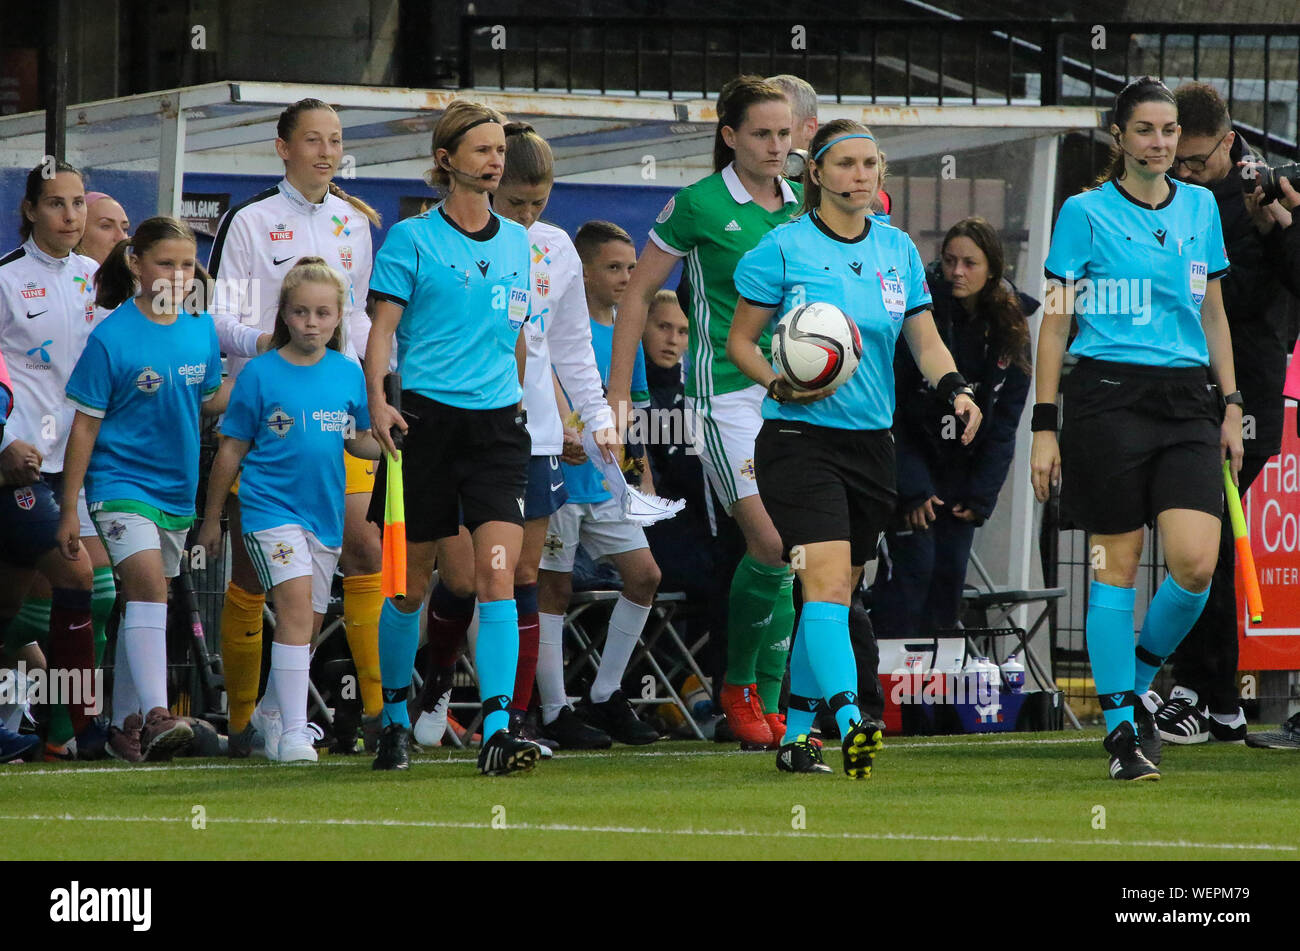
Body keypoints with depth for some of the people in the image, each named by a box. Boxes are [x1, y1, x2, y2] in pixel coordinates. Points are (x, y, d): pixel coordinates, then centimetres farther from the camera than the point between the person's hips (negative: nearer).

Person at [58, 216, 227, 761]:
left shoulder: (201, 330, 4)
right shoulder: (111, 338, -12)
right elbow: (85, 426, -8)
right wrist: (68, 510, -8)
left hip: (176, 487, 6)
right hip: (120, 481, -6)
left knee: (146, 598, 14)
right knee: (147, 583, -22)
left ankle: (125, 720, 24)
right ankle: (155, 715, -31)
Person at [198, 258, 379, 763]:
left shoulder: (348, 374, 5)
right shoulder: (261, 372, -6)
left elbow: (359, 440, 16)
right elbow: (231, 451, 1)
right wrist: (212, 518, 5)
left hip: (324, 511, 5)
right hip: (271, 507, -5)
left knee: (308, 622, 13)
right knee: (296, 603, -20)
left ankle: (271, 711, 36)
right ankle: (293, 732, -22)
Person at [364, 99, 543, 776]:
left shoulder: (515, 242, 13)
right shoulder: (413, 238, -1)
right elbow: (382, 328, -6)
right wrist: (378, 400, -20)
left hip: (496, 423, 3)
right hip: (427, 416, -3)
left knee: (497, 573, -12)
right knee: (409, 581, 5)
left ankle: (497, 731, -18)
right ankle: (394, 721, 23)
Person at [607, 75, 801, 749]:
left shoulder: (802, 206, 10)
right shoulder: (698, 205, -5)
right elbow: (638, 294, 1)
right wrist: (617, 391, -1)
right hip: (725, 392, -5)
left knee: (785, 553, 0)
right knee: (771, 544, -16)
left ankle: (769, 703, 8)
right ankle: (737, 686, 3)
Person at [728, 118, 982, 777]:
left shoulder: (897, 249, 9)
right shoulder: (784, 247, -5)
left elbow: (925, 339, 13)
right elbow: (740, 339, 0)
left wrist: (955, 389, -6)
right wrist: (779, 384, -18)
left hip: (871, 443, 6)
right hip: (800, 439, -6)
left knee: (837, 594, 10)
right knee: (827, 581, -21)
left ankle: (796, 735, 21)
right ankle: (849, 722, -32)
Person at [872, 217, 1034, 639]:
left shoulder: (1010, 327, -2)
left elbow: (1005, 420, 4)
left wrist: (981, 493, -3)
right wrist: (911, 488, -20)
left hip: (962, 466, 4)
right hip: (910, 454, -4)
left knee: (951, 568, -1)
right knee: (914, 559, -16)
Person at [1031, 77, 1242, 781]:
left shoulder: (1200, 208, 12)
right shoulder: (1086, 212, 0)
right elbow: (1056, 322, 1)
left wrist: (1231, 406, 15)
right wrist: (1043, 425, -3)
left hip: (1186, 399, 4)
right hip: (1108, 397, -4)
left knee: (1196, 564, -10)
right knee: (1115, 563, -3)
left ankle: (1136, 687, 14)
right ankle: (1120, 729, 5)